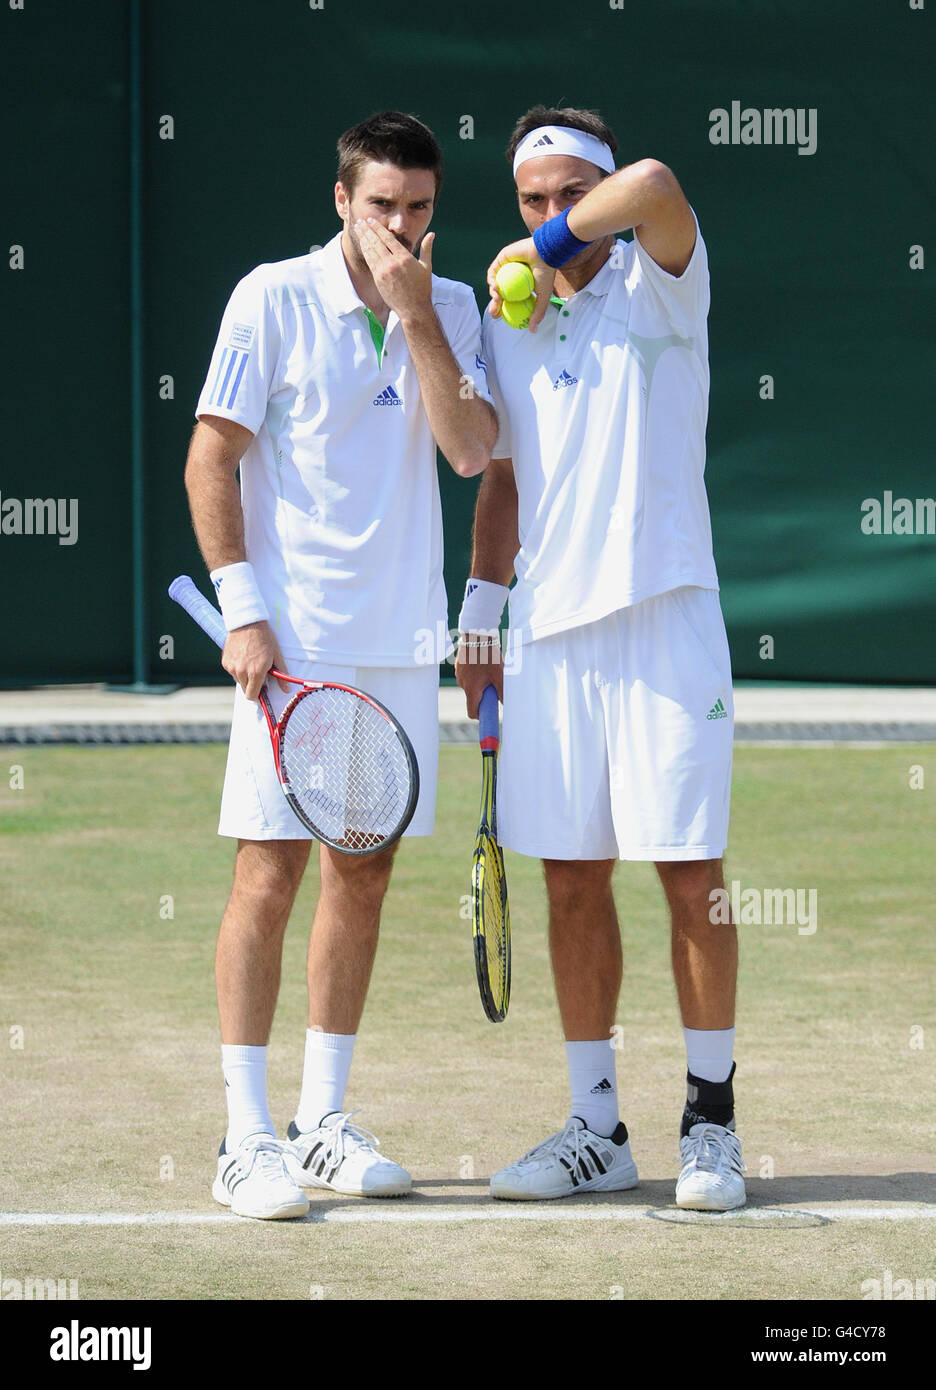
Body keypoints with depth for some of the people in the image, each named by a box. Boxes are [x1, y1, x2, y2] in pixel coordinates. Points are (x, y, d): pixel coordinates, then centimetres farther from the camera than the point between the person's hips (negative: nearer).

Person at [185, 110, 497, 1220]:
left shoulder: (452, 311, 8)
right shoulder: (272, 299, -5)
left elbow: (470, 451, -6)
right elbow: (211, 459, -5)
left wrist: (417, 314, -12)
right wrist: (243, 612, -11)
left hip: (400, 641, 5)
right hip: (291, 636, -5)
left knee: (363, 876, 9)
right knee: (269, 872, -7)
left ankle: (323, 1125, 17)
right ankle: (246, 1139, -4)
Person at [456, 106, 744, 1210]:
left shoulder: (658, 288, -1)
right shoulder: (504, 322, 14)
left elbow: (656, 186, -24)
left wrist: (554, 242, -11)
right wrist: (480, 607, 16)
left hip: (665, 620, -5)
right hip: (549, 626, 5)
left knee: (689, 872, -3)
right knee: (571, 880, 6)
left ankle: (710, 1121, 6)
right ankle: (596, 1129, 13)